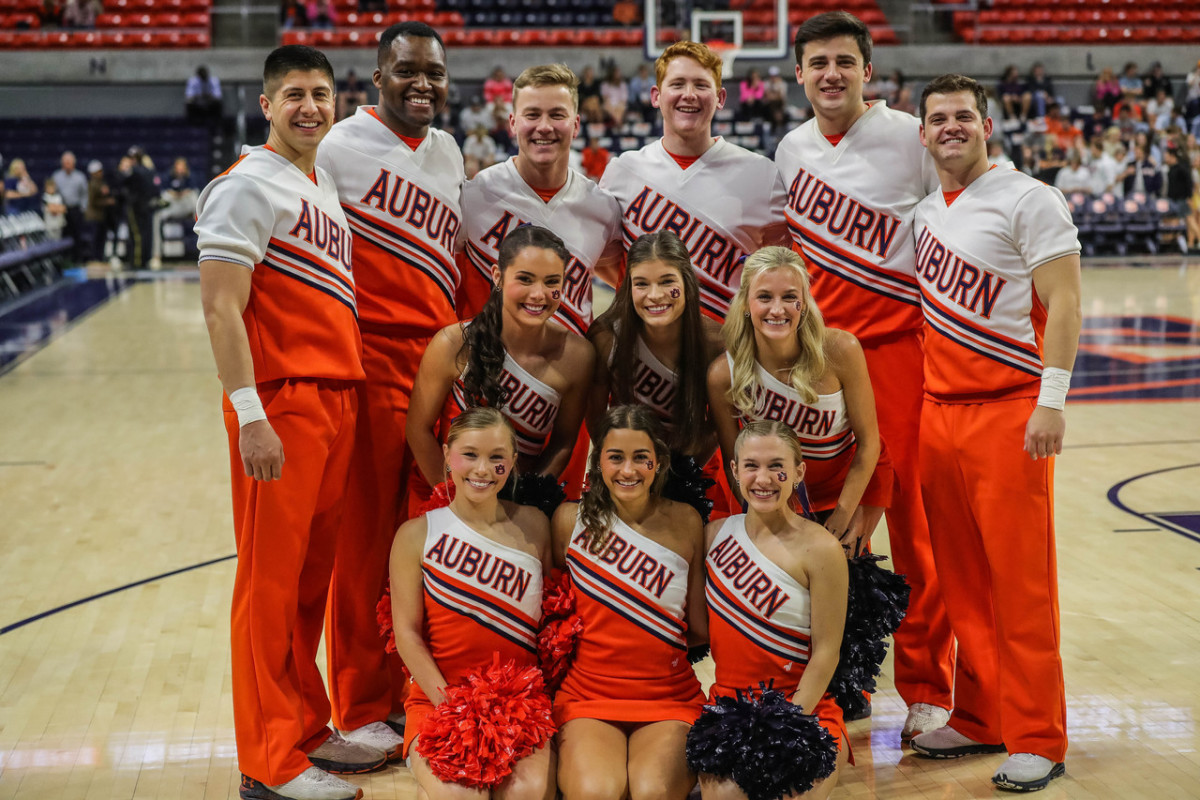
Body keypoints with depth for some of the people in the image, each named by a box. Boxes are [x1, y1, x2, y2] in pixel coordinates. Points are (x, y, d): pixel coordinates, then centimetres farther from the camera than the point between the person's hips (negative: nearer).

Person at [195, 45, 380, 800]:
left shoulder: (326, 183, 18)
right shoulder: (249, 185, -8)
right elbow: (221, 306, -15)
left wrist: (349, 390, 17)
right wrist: (250, 416, -22)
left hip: (338, 398, 8)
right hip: (283, 402, -8)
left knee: (313, 575, 15)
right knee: (272, 579, -2)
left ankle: (307, 729, 26)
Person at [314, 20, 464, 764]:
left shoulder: (448, 150, 16)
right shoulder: (343, 146, -6)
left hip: (443, 358, 6)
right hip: (373, 360, -6)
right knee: (368, 534, 2)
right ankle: (362, 709, 14)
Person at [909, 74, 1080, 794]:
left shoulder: (1028, 200, -5)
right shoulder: (924, 213, 15)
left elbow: (1063, 302, -10)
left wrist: (1051, 402, -19)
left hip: (1010, 410, -6)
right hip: (939, 410, 7)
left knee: (1021, 578, -3)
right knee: (962, 578, 10)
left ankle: (1037, 740, 6)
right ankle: (979, 719, 22)